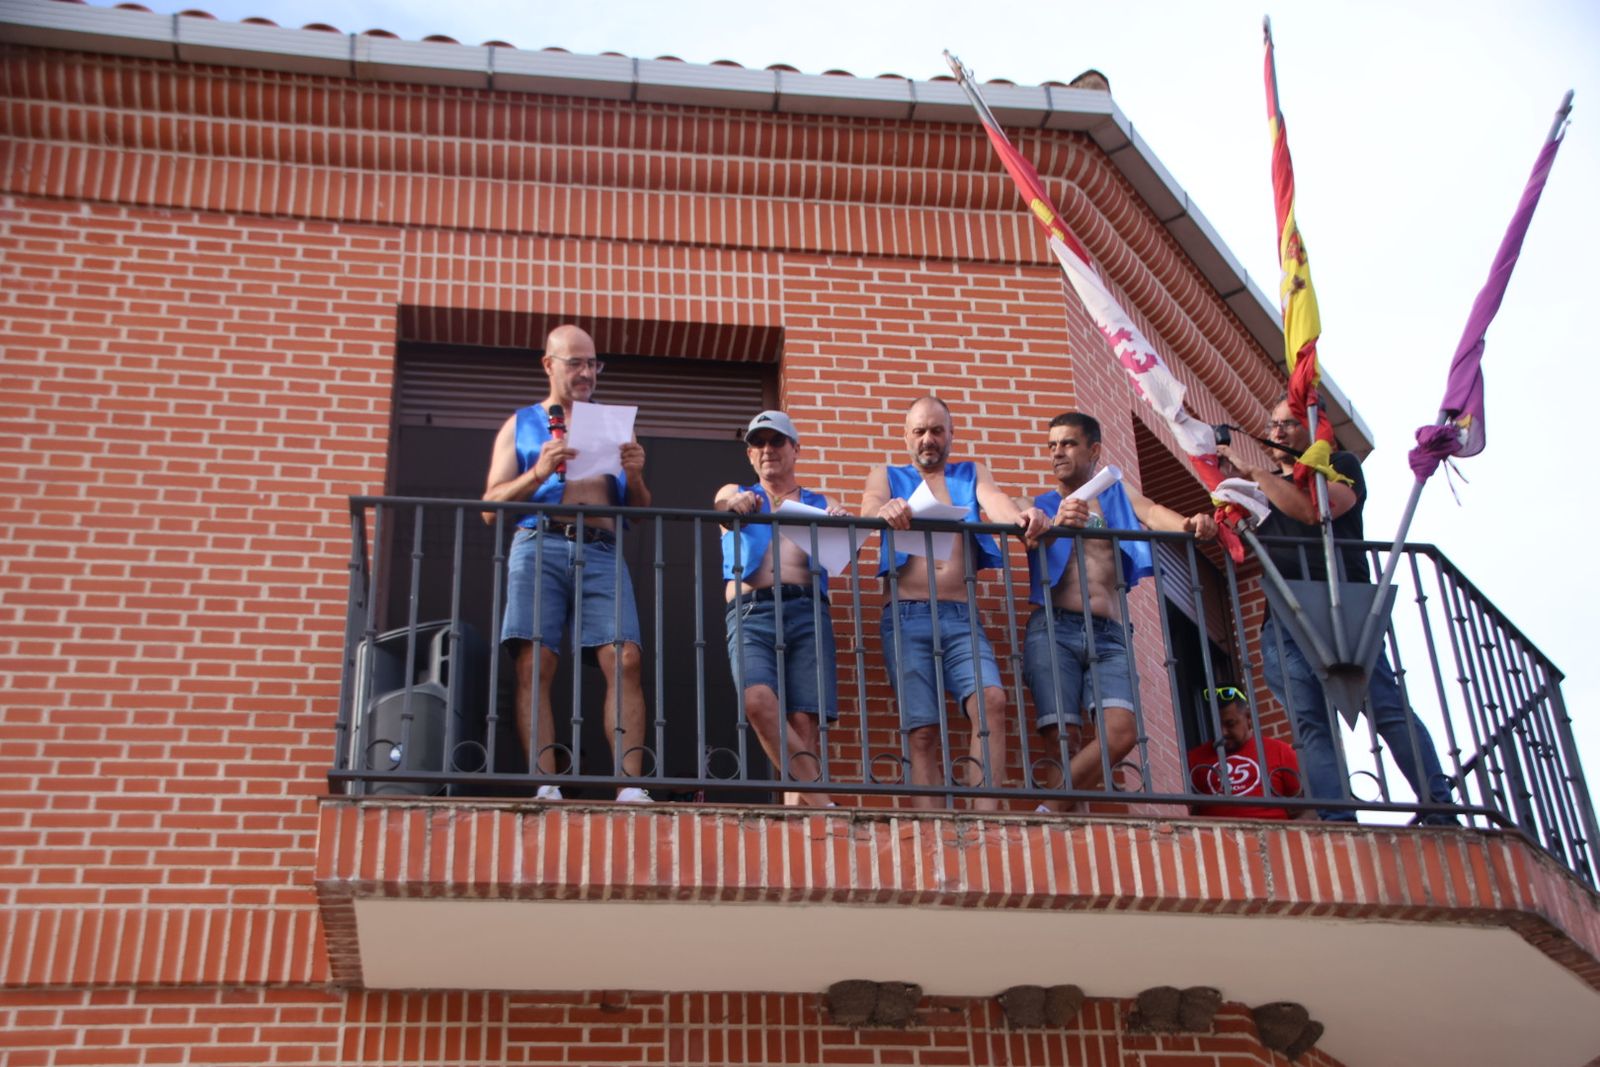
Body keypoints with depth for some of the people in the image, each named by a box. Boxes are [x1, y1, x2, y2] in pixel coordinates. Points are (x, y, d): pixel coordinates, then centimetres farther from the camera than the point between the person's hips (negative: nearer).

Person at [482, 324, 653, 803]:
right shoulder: (520, 425, 21)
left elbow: (640, 511, 23)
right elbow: (491, 506, 11)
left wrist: (635, 476, 1)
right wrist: (538, 473, -6)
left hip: (601, 552, 1)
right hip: (540, 545, -1)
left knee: (624, 660, -17)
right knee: (534, 664, -15)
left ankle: (630, 785, -22)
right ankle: (545, 786, -18)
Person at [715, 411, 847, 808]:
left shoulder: (821, 504, 27)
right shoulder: (736, 493, 26)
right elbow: (721, 505, 2)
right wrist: (735, 504, -24)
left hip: (807, 611, 1)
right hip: (751, 610, -1)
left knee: (805, 722, -14)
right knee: (758, 699, -27)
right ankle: (819, 798, -28)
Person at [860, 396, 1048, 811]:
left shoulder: (971, 474, 21)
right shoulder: (886, 476, 18)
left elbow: (995, 501, -1)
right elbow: (868, 512, -4)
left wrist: (1021, 518, -26)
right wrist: (886, 511, -30)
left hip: (961, 618, 1)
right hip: (907, 616, -1)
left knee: (990, 699, -22)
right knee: (922, 730, -10)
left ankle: (986, 812, -24)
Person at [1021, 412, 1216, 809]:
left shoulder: (1118, 497, 22)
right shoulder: (1041, 505, 17)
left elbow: (1152, 512, -1)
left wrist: (1189, 524, -25)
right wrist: (1057, 524, -31)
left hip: (1108, 635, 1)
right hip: (1054, 629, -1)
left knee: (1122, 731, -19)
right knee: (1060, 736, -16)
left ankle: (1047, 805, -12)